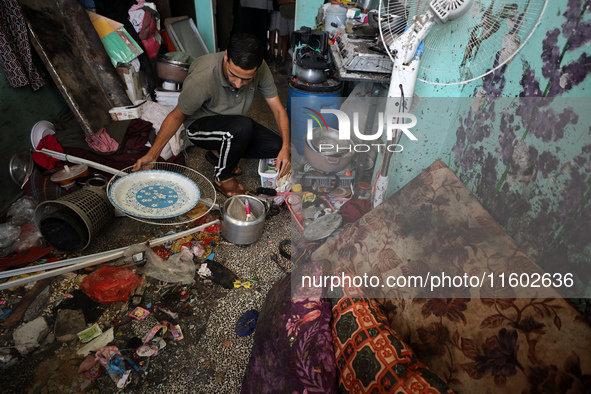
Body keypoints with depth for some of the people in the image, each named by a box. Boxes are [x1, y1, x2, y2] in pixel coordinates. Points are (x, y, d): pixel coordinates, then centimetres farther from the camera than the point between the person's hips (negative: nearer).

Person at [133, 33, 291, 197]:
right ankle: (222, 177, -9)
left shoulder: (260, 69, -20)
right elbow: (177, 116, -18)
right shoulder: (202, 78, -32)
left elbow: (278, 110, -12)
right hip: (199, 126, -5)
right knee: (243, 126, -36)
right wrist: (152, 155, -22)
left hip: (234, 125, 5)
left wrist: (286, 147, -25)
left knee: (277, 147, -13)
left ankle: (219, 154, 7)